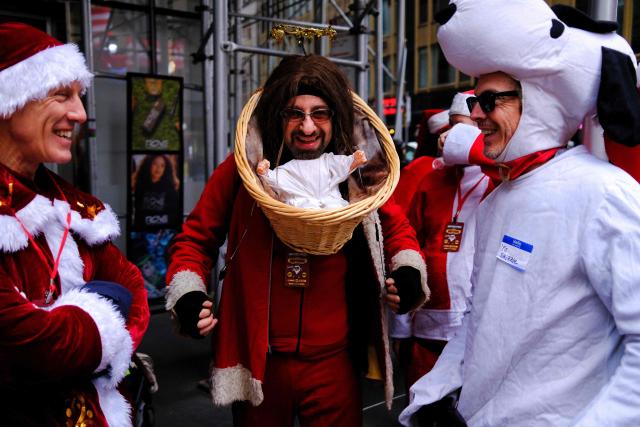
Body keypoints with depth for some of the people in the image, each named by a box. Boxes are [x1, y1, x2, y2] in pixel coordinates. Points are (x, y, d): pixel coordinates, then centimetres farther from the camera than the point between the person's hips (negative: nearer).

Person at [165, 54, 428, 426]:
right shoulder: (243, 168, -8)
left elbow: (396, 226, 14)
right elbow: (197, 237, 3)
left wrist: (408, 271, -4)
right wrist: (188, 295, -11)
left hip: (334, 361, 1)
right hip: (257, 359, 0)